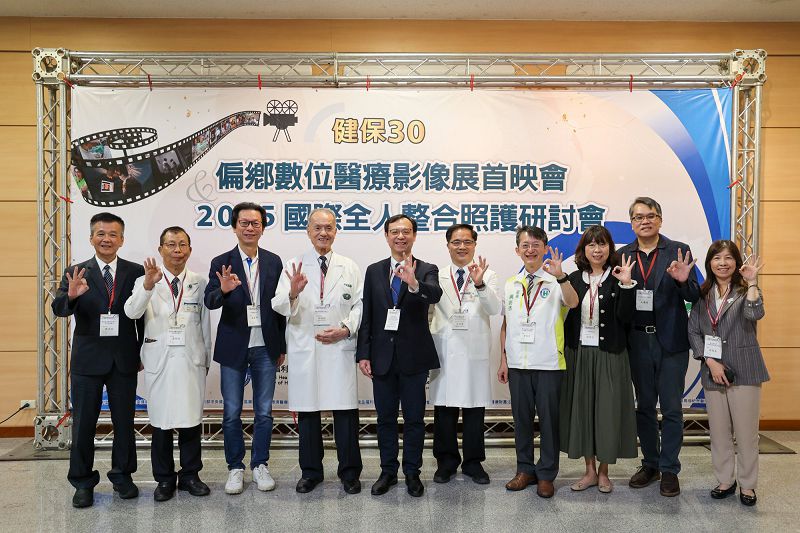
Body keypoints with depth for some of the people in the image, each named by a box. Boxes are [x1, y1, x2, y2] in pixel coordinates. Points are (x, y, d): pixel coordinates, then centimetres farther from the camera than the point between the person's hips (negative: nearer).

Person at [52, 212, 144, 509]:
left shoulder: (135, 272, 1)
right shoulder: (75, 273, 0)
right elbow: (59, 309, -13)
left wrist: (142, 352, 0)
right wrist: (70, 296, -35)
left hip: (124, 359, 1)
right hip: (87, 359, 0)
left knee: (124, 421, 10)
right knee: (83, 423, 7)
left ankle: (122, 475, 26)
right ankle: (82, 482, 21)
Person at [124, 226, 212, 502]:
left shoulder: (200, 283, 4)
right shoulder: (146, 281, -1)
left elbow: (205, 325, 8)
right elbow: (131, 312, -19)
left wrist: (206, 359, 9)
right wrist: (148, 285, -35)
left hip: (192, 359, 1)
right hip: (159, 359, -1)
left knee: (192, 418, 8)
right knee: (161, 420, 6)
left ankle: (190, 475, 23)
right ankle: (164, 478, 21)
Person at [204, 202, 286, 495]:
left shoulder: (273, 262, 3)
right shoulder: (221, 263, -3)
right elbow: (210, 301, -15)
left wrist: (282, 346, 5)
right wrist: (223, 290, -38)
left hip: (265, 348, 2)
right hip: (233, 347, -1)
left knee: (264, 412, 9)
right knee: (232, 413, 8)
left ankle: (260, 465, 24)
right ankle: (235, 468, 22)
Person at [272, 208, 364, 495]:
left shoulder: (350, 267, 7)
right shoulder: (294, 266, 4)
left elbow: (360, 305, 6)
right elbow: (279, 306, -5)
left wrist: (345, 329, -10)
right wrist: (293, 293, -26)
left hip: (340, 348, 0)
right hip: (304, 350, 0)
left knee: (346, 411, 3)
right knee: (307, 412, 10)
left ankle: (350, 472, 19)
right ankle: (310, 471, 26)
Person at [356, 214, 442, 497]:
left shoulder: (427, 270, -2)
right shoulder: (374, 271, 6)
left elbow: (435, 294, -25)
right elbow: (366, 315, 4)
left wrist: (414, 284, -46)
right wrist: (363, 353, -2)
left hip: (414, 357, -2)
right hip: (382, 357, 2)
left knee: (414, 419, 8)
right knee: (385, 418, 13)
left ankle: (412, 472, 23)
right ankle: (388, 471, 27)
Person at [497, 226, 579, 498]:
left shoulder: (555, 281, -3)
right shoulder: (511, 284, 10)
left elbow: (573, 303, -24)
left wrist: (560, 276, -39)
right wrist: (503, 359, 10)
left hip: (549, 364, -4)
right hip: (517, 363, 4)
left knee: (549, 419, 5)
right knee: (521, 418, 12)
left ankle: (546, 475, 18)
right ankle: (525, 469, 26)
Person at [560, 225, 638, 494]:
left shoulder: (618, 278, -3)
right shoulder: (573, 279, 5)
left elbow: (625, 318, -11)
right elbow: (565, 317, 5)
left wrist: (626, 285, -20)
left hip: (609, 355, -2)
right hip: (578, 353, 3)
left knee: (608, 410, 4)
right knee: (582, 409, 8)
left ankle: (604, 471, 21)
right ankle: (590, 470, 23)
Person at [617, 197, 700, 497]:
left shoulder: (678, 251, -2)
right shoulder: (623, 256, 4)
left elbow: (694, 297, -5)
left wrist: (683, 281, -25)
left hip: (670, 340, -2)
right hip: (638, 340, 3)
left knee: (671, 409, 5)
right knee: (644, 406, 14)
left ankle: (669, 470, 18)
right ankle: (650, 464, 28)